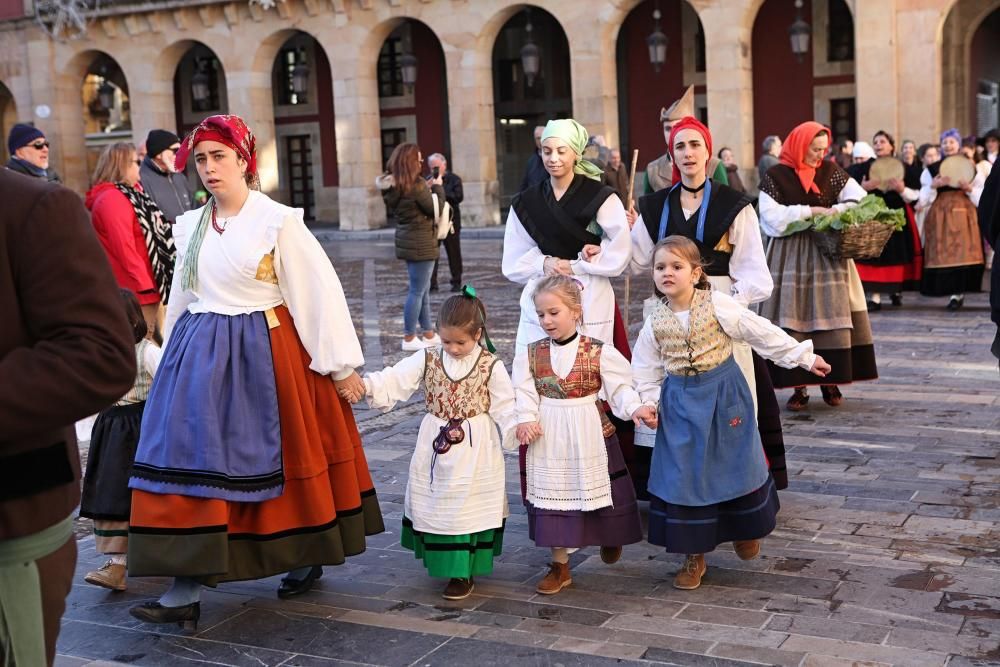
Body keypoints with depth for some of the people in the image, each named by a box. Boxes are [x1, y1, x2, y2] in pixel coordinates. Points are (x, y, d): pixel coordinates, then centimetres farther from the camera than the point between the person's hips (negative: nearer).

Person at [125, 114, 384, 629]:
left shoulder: (277, 221, -8)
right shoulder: (191, 226, 8)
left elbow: (320, 291, -8)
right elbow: (181, 297, 17)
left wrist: (340, 365, -9)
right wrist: (179, 360, 18)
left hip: (267, 352, -5)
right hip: (201, 355, 5)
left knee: (283, 458, 7)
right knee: (192, 457, -3)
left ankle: (306, 559, 29)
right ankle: (187, 589, 1)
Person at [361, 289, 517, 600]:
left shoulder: (490, 366, -5)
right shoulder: (427, 359, 0)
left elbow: (504, 405, -5)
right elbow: (395, 380, -9)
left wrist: (519, 427, -21)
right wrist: (366, 385, -24)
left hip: (474, 452, -3)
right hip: (435, 448, 3)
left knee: (468, 507, 0)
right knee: (436, 504, 9)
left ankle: (463, 571, 12)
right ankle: (443, 562, 27)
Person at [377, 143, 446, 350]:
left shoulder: (393, 186, 6)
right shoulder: (416, 185, -20)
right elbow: (435, 209, -14)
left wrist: (427, 189, 9)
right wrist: (438, 187, -1)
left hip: (408, 242, 9)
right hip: (421, 244, -9)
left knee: (423, 289, 17)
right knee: (417, 291, -2)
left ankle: (429, 334, 25)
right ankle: (409, 339, 3)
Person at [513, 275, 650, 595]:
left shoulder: (599, 352, -8)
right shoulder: (530, 353, -1)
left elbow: (619, 388, -7)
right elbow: (525, 393, -2)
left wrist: (635, 408, -23)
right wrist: (525, 420, -18)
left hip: (589, 435, -2)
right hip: (550, 438, 2)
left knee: (599, 492, 9)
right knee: (553, 497, 6)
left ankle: (610, 537, 42)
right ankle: (559, 565, 18)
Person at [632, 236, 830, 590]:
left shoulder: (717, 305, -12)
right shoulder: (655, 323, -2)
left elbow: (763, 332, -8)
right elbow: (646, 370, 9)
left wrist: (805, 357, -6)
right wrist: (649, 403, -4)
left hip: (723, 394, -2)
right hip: (681, 403, 2)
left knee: (735, 464, 9)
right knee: (684, 474, 2)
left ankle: (746, 527, 37)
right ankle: (694, 554, 16)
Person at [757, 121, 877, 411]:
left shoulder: (831, 171, 8)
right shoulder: (776, 176, -1)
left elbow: (860, 199, 5)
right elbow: (772, 216, -9)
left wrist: (837, 210, -14)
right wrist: (809, 212, -11)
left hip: (829, 255, 3)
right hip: (790, 257, -2)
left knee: (832, 317, 0)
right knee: (794, 319, -4)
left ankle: (830, 381, 8)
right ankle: (798, 385, 0)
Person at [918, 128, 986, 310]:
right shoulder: (931, 169, 10)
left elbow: (982, 195, 9)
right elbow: (923, 198, 5)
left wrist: (970, 189, -9)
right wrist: (933, 185, -12)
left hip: (965, 215, 0)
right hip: (940, 216, 0)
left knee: (964, 252, -7)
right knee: (944, 253, -6)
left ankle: (960, 291, -1)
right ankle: (954, 293, 2)